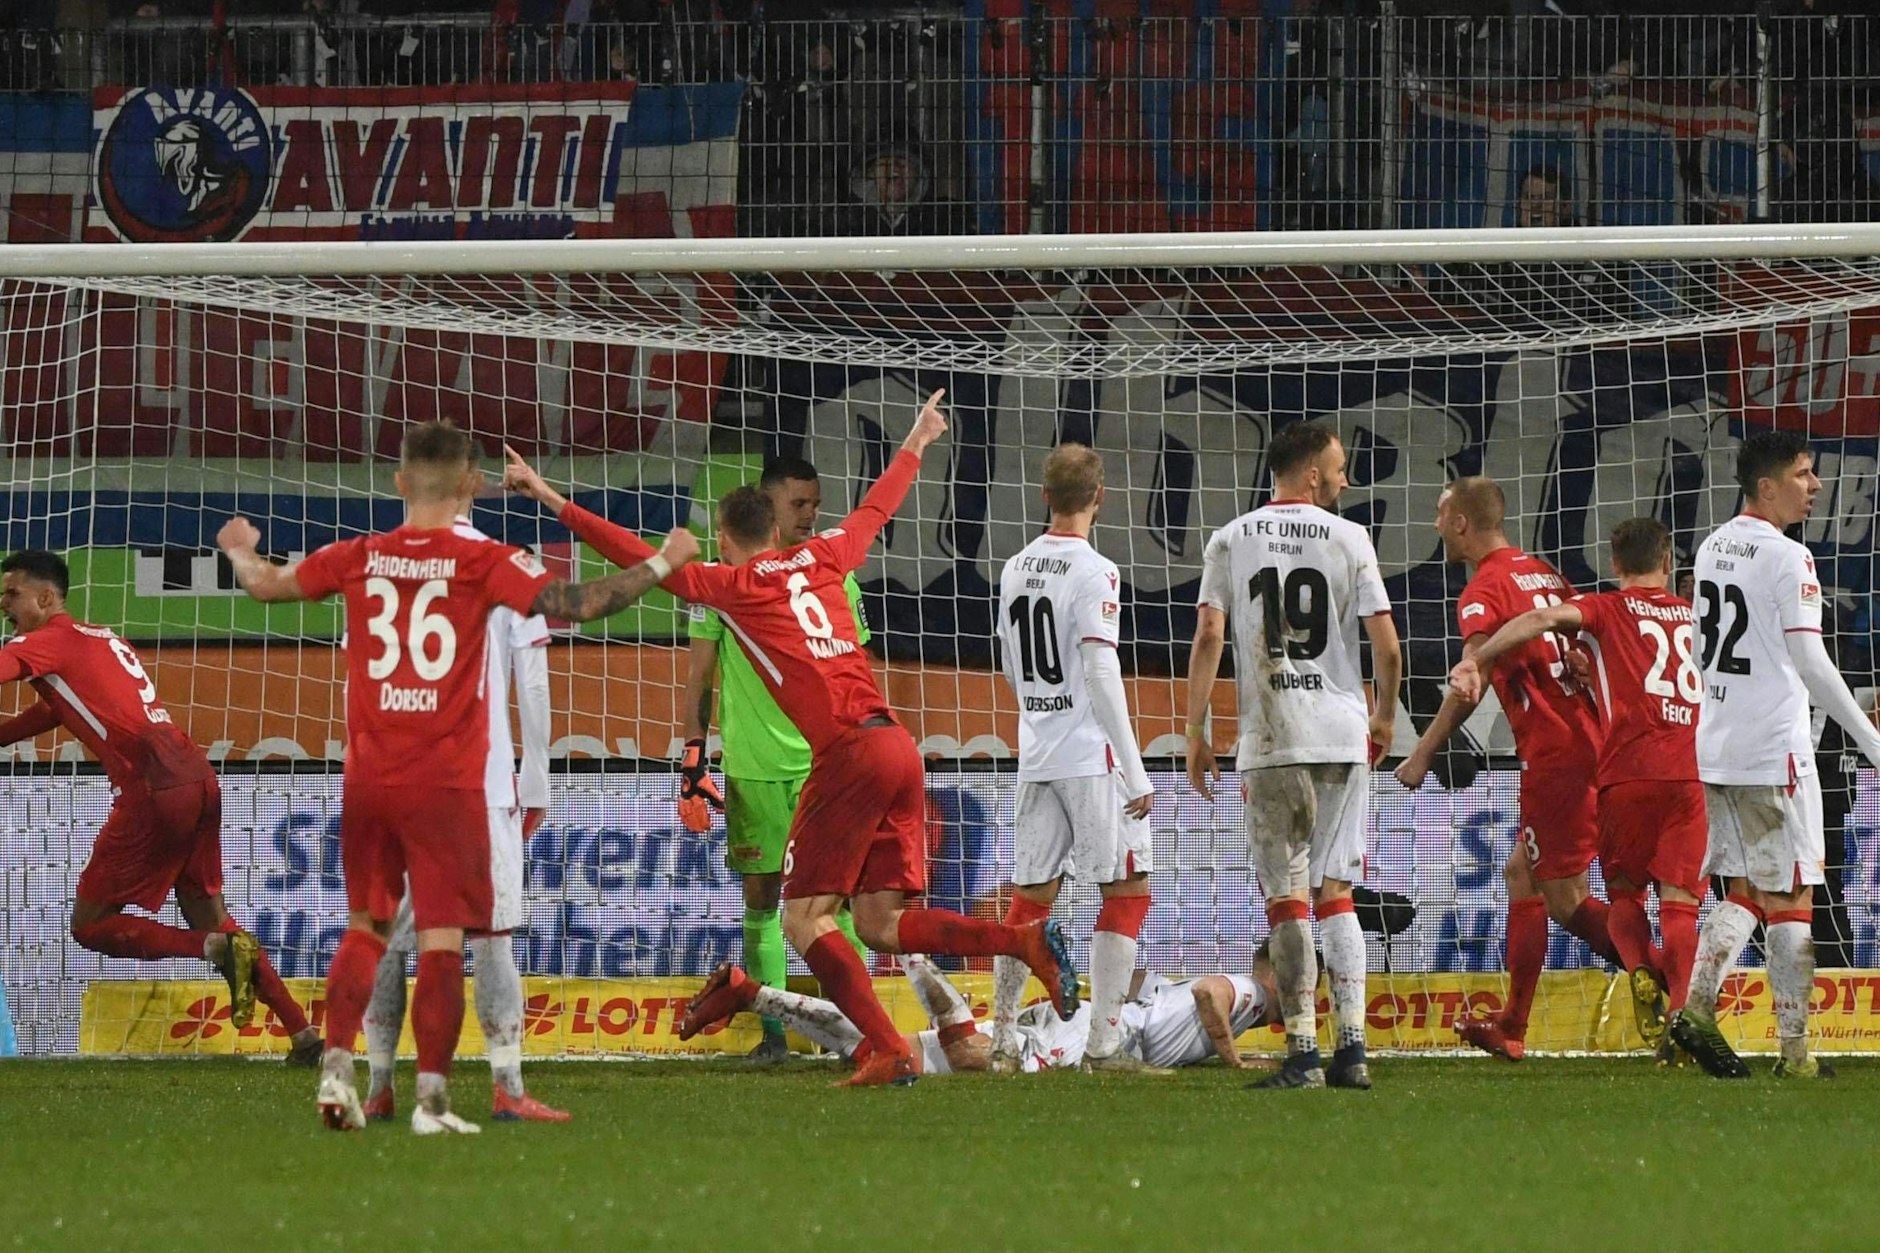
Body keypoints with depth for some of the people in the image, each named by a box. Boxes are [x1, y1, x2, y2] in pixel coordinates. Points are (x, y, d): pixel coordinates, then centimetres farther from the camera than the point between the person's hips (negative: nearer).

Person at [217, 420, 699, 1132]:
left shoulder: (359, 558, 3)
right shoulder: (482, 563, -8)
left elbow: (266, 585, 16)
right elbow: (572, 604, -16)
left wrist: (241, 550, 38)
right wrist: (661, 565, -4)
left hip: (369, 779, 4)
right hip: (447, 781, -4)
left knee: (365, 926, 18)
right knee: (442, 938, -2)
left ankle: (336, 1068, 5)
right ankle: (432, 1099, -8)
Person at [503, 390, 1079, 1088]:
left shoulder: (731, 585, 2)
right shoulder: (821, 559, 18)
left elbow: (639, 557, 0)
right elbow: (877, 509, 36)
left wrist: (553, 501, 4)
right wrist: (915, 445, 53)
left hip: (850, 752, -7)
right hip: (898, 745, 7)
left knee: (805, 920, 0)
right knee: (880, 924, 9)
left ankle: (887, 1051, -12)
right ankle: (1027, 941, -9)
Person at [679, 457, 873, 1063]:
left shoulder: (835, 579, 7)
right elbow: (699, 676, 6)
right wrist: (693, 760, 0)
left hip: (824, 758, 0)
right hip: (752, 764, 0)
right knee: (761, 894, 4)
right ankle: (772, 1030, 9)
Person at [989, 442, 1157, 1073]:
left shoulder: (1016, 569, 9)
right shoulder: (1093, 572, -13)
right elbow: (1100, 672, -18)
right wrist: (1135, 773, -17)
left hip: (1036, 757, 7)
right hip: (1093, 756, -7)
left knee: (1031, 897, 11)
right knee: (1128, 891, 0)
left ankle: (1003, 1040, 10)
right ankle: (1104, 1043, -5)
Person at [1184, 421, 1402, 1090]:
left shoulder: (1231, 540, 4)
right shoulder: (1348, 539, 3)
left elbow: (1208, 637, -5)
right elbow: (1387, 647, -1)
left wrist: (1196, 733, 0)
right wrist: (1383, 716, 16)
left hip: (1270, 739, -1)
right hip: (1342, 734, 1)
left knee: (1288, 899, -1)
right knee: (1335, 893, 10)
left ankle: (1302, 1054, -7)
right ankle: (1352, 1047, 4)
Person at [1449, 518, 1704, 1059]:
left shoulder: (1606, 609, 9)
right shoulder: (1695, 616, 19)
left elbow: (1545, 618, -10)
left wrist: (1477, 662, -15)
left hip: (1627, 773, -2)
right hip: (1692, 772, 2)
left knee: (1624, 892, 13)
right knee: (1679, 903, -1)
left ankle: (1642, 973, -15)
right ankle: (1681, 1011, -19)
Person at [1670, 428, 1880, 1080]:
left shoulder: (1712, 548, 11)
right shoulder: (1787, 559, -14)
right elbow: (1810, 664, -16)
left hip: (1717, 749, 8)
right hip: (1774, 750, -8)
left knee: (1746, 892, 15)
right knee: (1790, 900, -1)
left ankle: (1698, 1005, -2)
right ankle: (1794, 1050, 0)